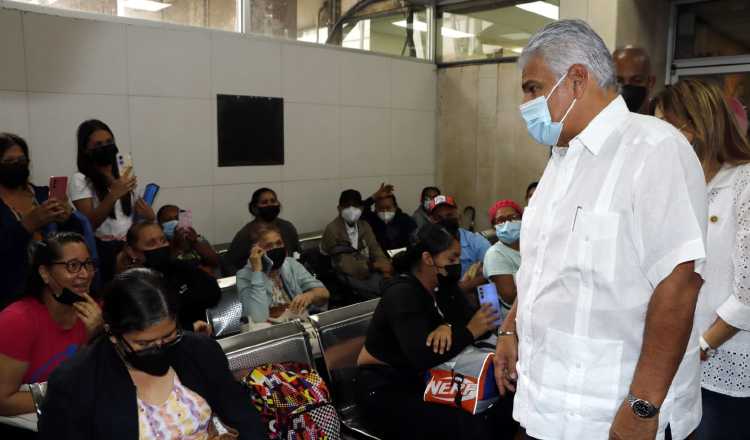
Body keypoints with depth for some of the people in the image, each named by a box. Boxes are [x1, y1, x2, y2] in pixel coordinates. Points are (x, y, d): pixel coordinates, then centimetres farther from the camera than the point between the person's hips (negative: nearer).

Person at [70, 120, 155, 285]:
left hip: (131, 248, 5)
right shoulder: (80, 180, -4)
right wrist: (114, 195, -26)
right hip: (102, 251, -5)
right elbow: (89, 223, -15)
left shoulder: (122, 176, 14)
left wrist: (148, 216, -1)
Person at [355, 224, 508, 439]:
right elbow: (422, 357, -30)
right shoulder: (402, 293, -21)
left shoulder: (443, 285, 3)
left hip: (423, 379, 8)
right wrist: (469, 332, -23)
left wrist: (449, 328, -24)